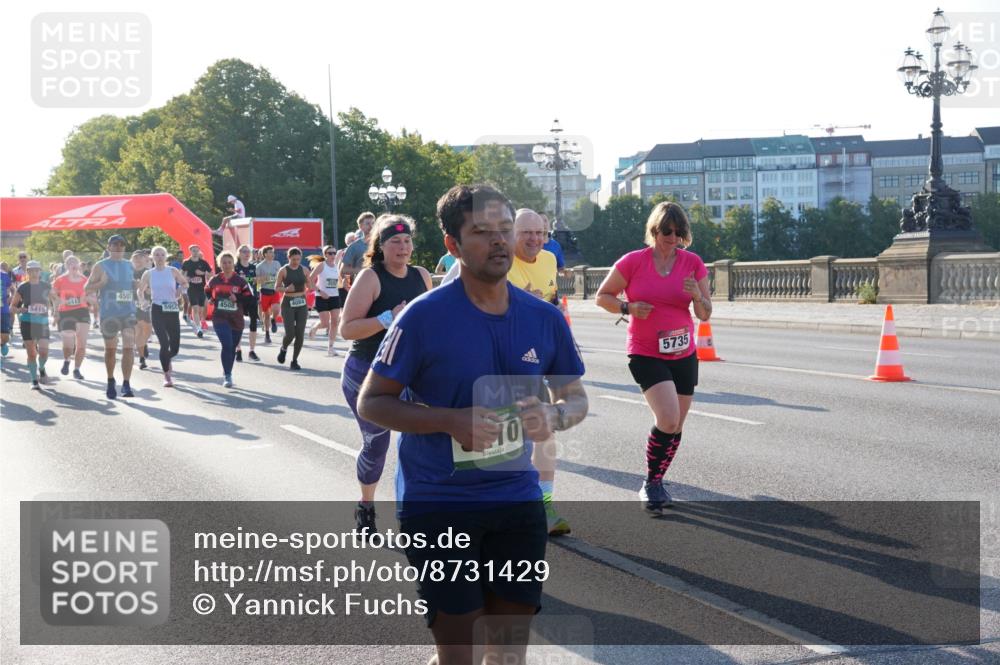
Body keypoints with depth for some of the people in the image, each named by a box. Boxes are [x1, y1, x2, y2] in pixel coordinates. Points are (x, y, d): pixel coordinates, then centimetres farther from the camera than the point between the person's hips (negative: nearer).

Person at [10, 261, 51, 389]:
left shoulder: (46, 286, 2)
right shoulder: (22, 287, -1)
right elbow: (12, 305, 5)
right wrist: (19, 310, -16)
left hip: (43, 322, 1)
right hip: (27, 323, -1)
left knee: (44, 352, -8)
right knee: (31, 353, -1)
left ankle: (41, 369, 24)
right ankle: (34, 381, 11)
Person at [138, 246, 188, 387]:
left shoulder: (173, 271, 3)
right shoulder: (148, 274, 4)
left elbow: (185, 283, 16)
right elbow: (141, 290, 16)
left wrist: (181, 289, -6)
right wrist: (143, 302, -1)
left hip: (172, 310, 1)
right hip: (157, 310, -1)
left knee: (175, 347, 0)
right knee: (164, 343, -14)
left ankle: (167, 359, 38)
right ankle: (167, 376, -2)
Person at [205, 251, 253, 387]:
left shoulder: (240, 281, 0)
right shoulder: (214, 280, 3)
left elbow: (248, 299, -3)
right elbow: (206, 292, 21)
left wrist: (237, 298, -18)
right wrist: (210, 299, 5)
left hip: (236, 319, 2)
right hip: (220, 318, -2)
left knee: (232, 347, 13)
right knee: (227, 345, -18)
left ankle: (227, 372, 35)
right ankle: (227, 376, -11)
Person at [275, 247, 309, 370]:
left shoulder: (304, 270, 6)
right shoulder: (283, 270, -3)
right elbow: (276, 288, 3)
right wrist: (286, 289, -17)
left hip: (302, 303, 3)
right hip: (288, 304, -3)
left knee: (300, 334, -3)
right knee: (290, 333, -12)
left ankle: (294, 360, 10)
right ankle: (283, 349, 22)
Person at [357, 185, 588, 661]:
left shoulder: (544, 318, 0)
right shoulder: (425, 316, -13)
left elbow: (576, 397, 12)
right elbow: (370, 403, -8)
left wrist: (555, 416, -12)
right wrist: (450, 420, -23)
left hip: (518, 500, 4)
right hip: (437, 504, -4)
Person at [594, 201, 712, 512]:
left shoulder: (693, 263, 0)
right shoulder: (633, 262, -8)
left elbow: (705, 314, 3)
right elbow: (602, 296, 2)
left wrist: (697, 295, -18)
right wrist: (628, 307, -16)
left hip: (684, 355, 4)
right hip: (646, 354, -4)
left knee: (675, 427, 10)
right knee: (668, 420, -21)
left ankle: (656, 482, 32)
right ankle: (651, 483, -1)